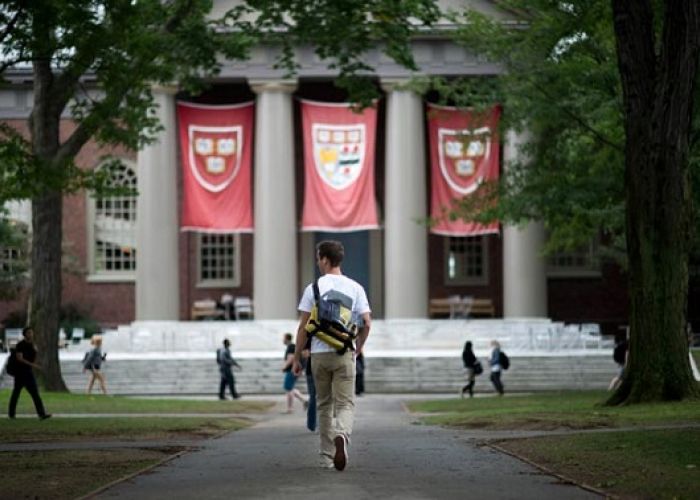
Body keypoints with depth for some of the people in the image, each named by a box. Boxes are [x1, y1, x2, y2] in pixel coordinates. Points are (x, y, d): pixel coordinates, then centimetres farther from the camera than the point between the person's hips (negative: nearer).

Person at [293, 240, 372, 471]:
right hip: (344, 354, 0)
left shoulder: (314, 287, -2)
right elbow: (366, 324, 0)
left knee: (324, 405, 12)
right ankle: (342, 435, -33)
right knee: (345, 403, -2)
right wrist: (357, 349, 16)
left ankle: (327, 456, 14)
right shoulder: (355, 287, 3)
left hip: (319, 354, 0)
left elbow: (303, 326, -3)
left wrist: (297, 358, 4)